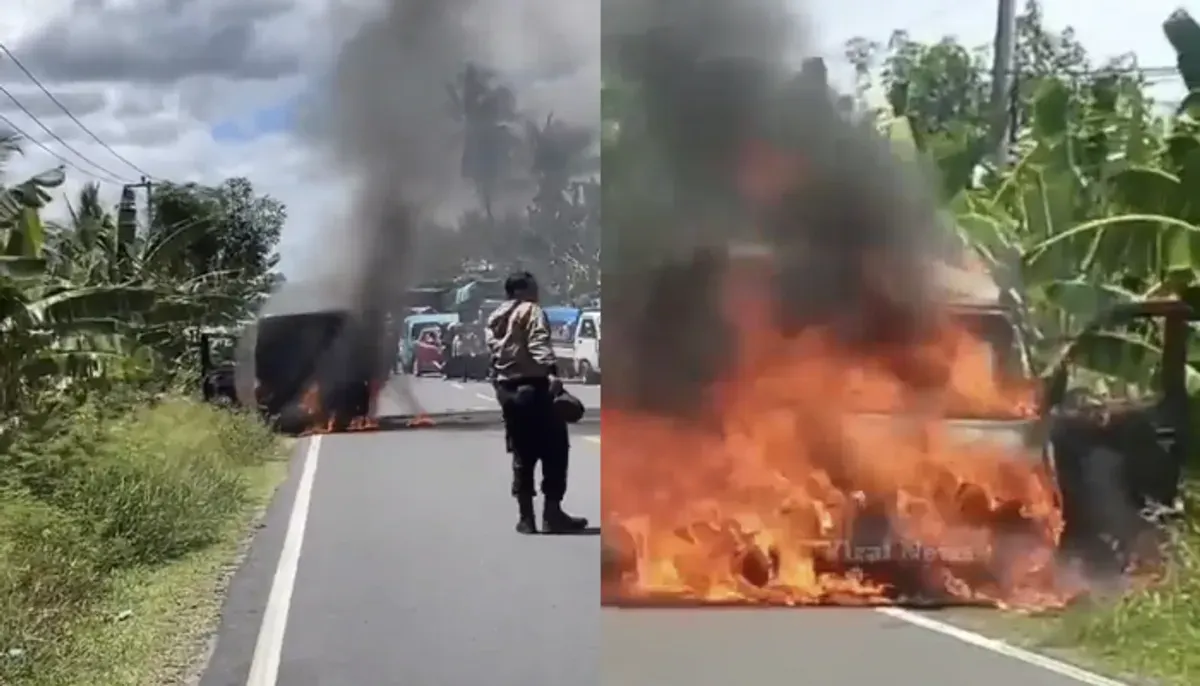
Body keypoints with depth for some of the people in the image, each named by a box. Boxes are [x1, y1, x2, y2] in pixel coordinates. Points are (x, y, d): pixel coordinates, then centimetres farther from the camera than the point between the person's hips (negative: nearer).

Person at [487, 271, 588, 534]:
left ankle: (526, 517, 11)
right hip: (534, 386, -8)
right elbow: (539, 343, -19)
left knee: (522, 454, 12)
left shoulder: (494, 319, 20)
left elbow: (494, 352, 18)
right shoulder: (532, 311, -3)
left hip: (506, 389, 8)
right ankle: (552, 513, -4)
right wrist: (551, 372, -32)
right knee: (554, 449, -2)